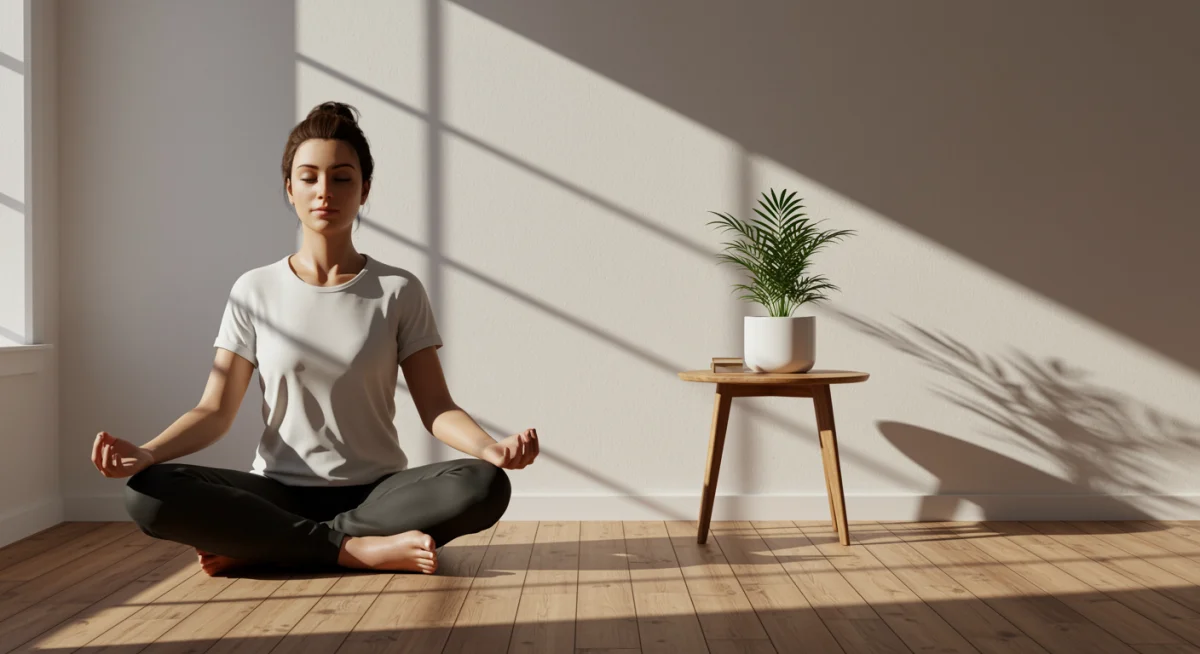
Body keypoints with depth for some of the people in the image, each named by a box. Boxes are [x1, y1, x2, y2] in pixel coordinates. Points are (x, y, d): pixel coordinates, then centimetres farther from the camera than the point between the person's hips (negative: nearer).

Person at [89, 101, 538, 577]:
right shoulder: (255, 292, 4)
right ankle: (359, 549, -22)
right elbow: (215, 411, 1)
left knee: (484, 486, -30)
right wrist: (145, 453, -20)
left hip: (375, 493, 0)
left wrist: (490, 448, -24)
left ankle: (258, 546, -20)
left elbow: (437, 408, -3)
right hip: (278, 494, 0)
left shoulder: (399, 292, 2)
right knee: (147, 495, -26)